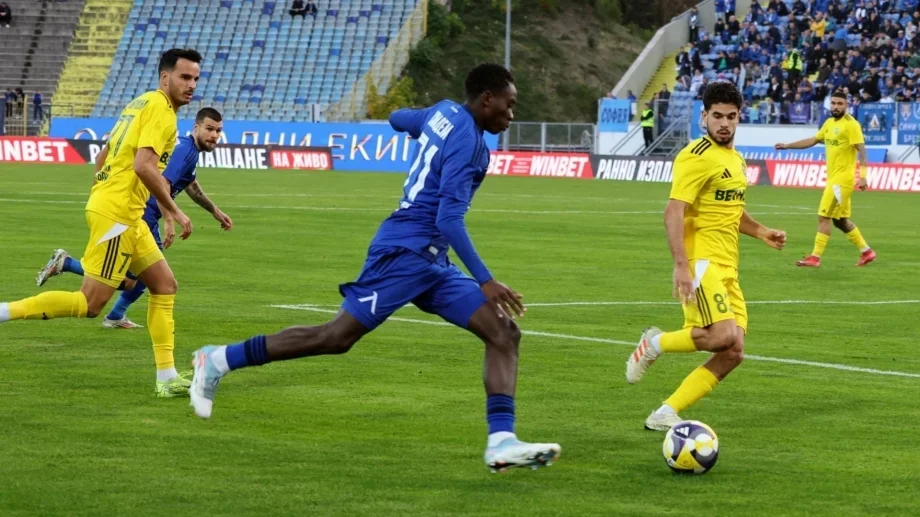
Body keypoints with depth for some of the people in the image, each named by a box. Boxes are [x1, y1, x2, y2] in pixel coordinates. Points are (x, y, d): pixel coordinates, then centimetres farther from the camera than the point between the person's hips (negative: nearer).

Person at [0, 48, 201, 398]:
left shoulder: (140, 104, 17)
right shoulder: (160, 108, -12)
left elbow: (104, 158, 22)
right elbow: (144, 166, -24)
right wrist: (174, 212, -16)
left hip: (127, 216, 10)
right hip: (116, 214, -10)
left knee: (165, 285, 10)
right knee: (90, 305, -8)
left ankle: (167, 378, 10)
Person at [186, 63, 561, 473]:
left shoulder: (443, 112, 12)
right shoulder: (467, 140, -16)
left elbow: (398, 118, 34)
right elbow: (449, 220, -22)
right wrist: (485, 281, -23)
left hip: (429, 263, 10)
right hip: (404, 253, -10)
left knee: (505, 334, -3)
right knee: (337, 337, -8)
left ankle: (501, 442, -15)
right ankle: (219, 360, 6)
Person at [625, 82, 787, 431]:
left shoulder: (735, 158, 18)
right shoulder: (697, 157, -10)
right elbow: (673, 212, -18)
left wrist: (760, 232, 16)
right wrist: (681, 265, -28)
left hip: (727, 268, 9)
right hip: (701, 262, -9)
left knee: (732, 354, -1)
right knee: (725, 336, -25)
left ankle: (665, 415, 4)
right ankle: (655, 344, 0)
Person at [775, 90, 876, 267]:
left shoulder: (851, 125, -12)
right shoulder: (829, 123, 13)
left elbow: (861, 149, -17)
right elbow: (813, 140, 24)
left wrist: (863, 175, -25)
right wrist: (788, 146, 21)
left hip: (842, 179, -9)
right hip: (833, 177, 9)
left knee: (824, 216, -9)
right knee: (840, 220, 14)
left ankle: (815, 257, -5)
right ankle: (866, 251, 24)